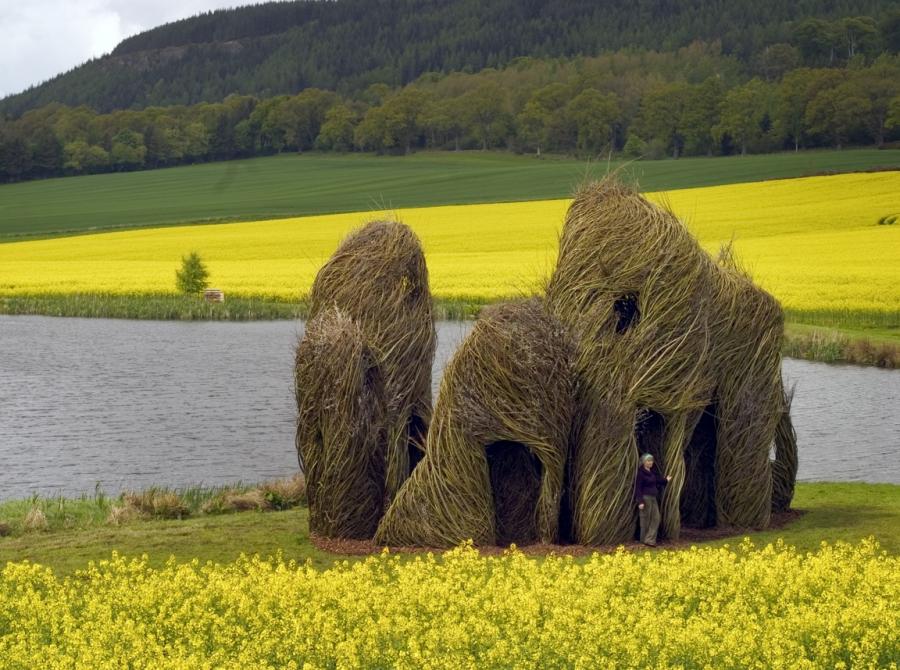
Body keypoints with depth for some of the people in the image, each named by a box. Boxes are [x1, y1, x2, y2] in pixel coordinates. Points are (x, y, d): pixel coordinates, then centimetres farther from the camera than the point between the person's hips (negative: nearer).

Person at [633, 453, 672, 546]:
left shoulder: (652, 473, 12)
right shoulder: (641, 473, -11)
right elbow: (638, 488, -14)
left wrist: (666, 480, 16)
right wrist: (640, 502, -19)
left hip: (653, 498, 8)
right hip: (645, 498, -8)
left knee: (656, 518, 1)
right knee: (646, 520, -1)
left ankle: (650, 540, 0)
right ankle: (644, 540, 10)